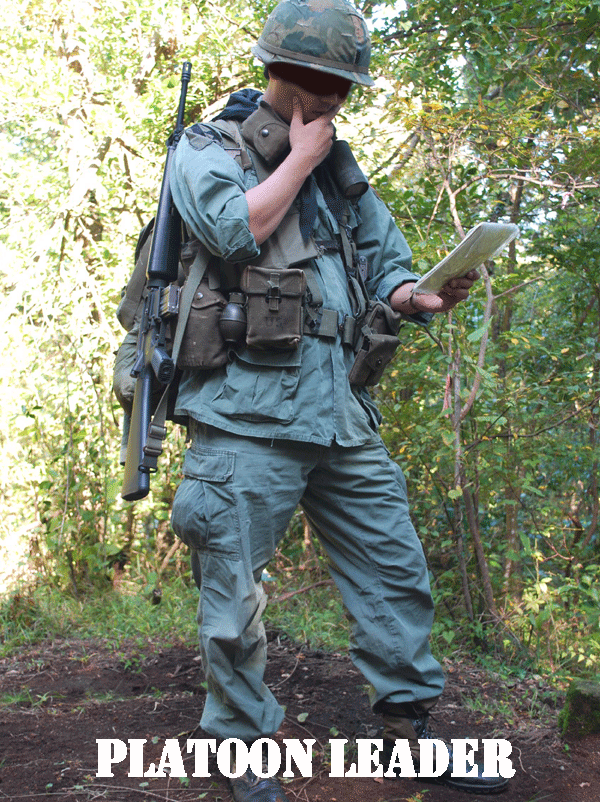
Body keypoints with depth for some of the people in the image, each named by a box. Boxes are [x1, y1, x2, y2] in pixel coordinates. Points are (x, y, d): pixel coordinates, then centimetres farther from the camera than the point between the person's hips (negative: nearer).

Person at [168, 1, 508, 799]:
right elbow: (236, 230, -17)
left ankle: (411, 727, 22)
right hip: (248, 410, -6)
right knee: (234, 597, 0)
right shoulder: (207, 149, 3)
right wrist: (300, 159, -4)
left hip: (342, 411, 6)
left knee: (396, 568, 8)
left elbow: (386, 268, 16)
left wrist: (420, 297, -7)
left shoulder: (341, 174, 20)